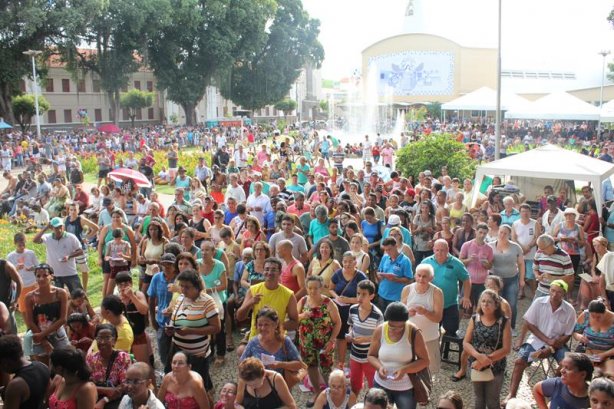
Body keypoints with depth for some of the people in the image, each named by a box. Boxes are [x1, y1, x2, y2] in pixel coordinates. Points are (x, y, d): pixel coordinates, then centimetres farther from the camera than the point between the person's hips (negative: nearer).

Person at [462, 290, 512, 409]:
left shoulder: (504, 322, -12)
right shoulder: (474, 319, -5)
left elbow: (506, 349, -15)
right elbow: (466, 343, -6)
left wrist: (486, 360, -19)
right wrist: (479, 356, -23)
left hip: (496, 368, -2)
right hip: (476, 366, 2)